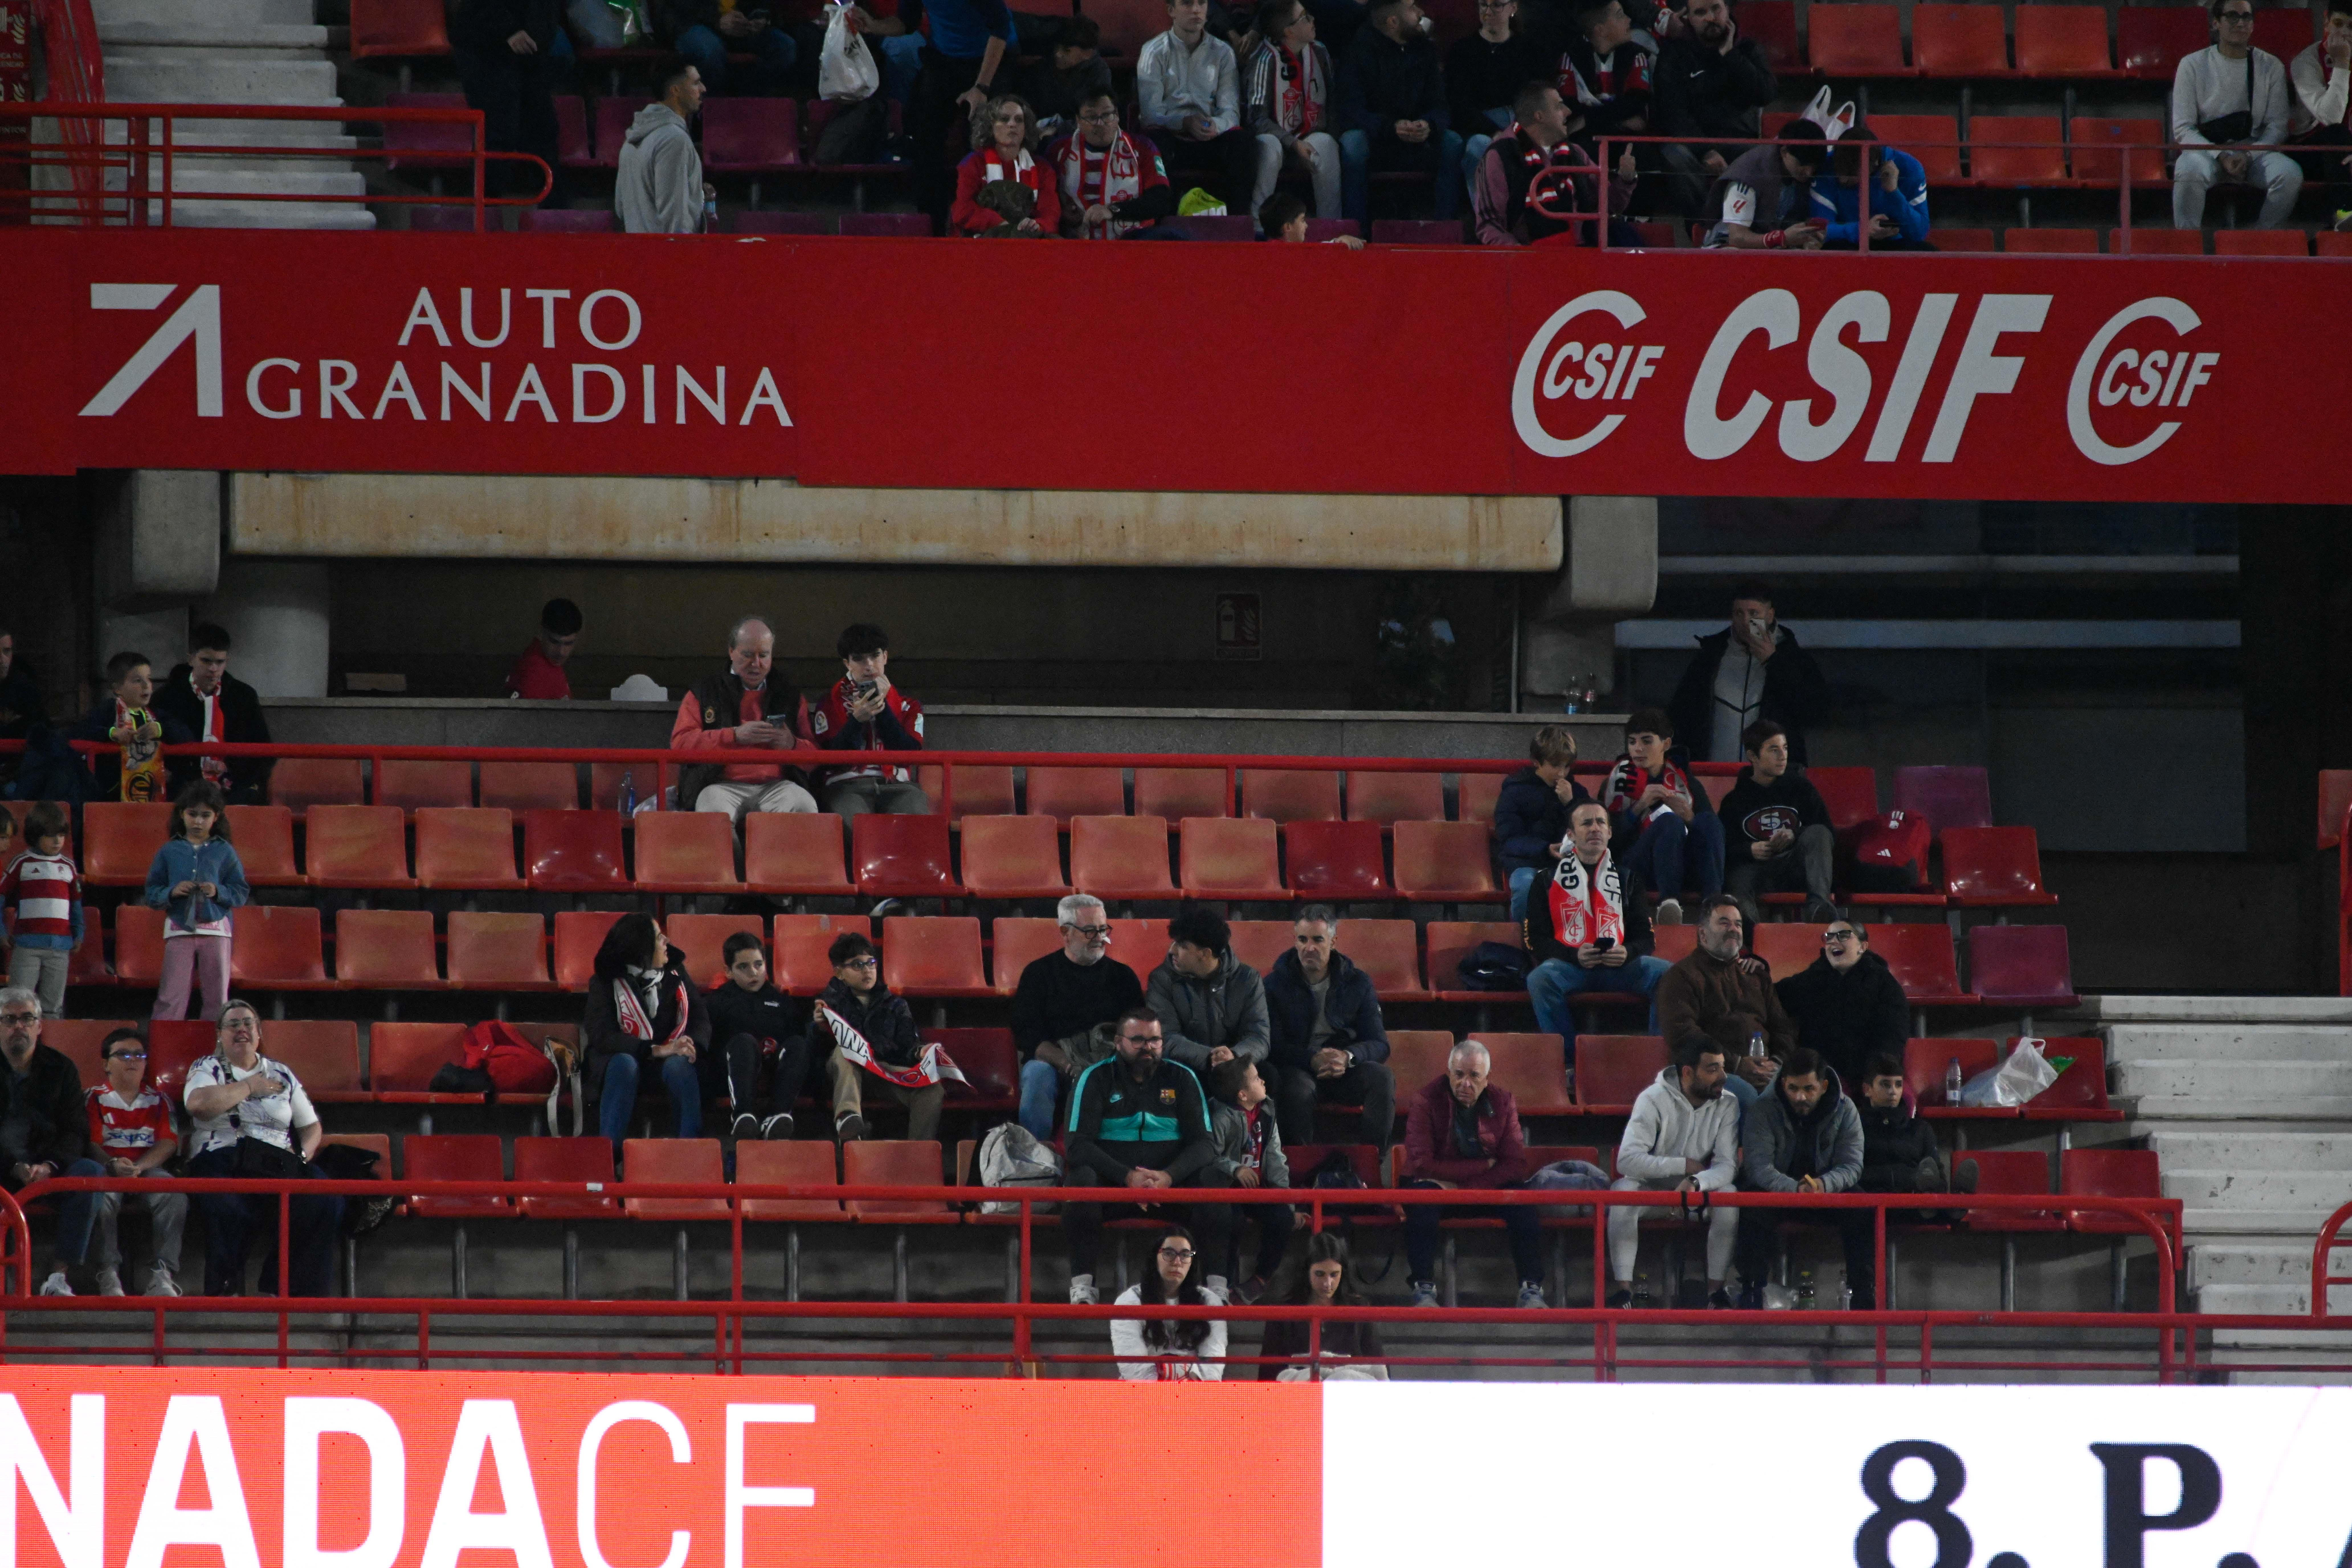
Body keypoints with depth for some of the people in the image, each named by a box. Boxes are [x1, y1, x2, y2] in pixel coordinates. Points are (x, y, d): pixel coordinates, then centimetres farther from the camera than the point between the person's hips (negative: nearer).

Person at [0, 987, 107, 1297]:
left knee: (91, 1172, -28)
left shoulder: (60, 1069, 12)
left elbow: (75, 1132, 5)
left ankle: (59, 1275, -28)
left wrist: (49, 1166, -15)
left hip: (50, 1169, 2)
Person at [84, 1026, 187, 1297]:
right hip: (107, 1170, -2)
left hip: (150, 1170, 2)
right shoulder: (94, 1099, 14)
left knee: (174, 1196, -32)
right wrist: (113, 1165, -24)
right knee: (102, 1196, -38)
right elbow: (91, 1143, -1)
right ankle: (108, 1272, -36)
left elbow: (168, 1142, 5)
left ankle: (163, 1273, -34)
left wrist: (138, 1167, -15)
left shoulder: (158, 1102, 21)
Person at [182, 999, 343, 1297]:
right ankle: (227, 1292, -26)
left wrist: (303, 1156, 2)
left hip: (280, 1162, 4)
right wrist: (249, 1087, 1)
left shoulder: (281, 1074, 25)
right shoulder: (207, 1068, 14)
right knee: (228, 1208, -40)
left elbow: (311, 1127, 25)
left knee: (325, 1204, -27)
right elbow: (199, 1104, -9)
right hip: (222, 1160, -4)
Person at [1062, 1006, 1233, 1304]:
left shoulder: (1182, 1078, 6)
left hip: (1171, 1181, 2)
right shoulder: (1096, 1079, 1)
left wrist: (1169, 1176, -22)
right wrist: (1127, 1176, -24)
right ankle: (1082, 1288, -34)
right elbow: (1078, 1144, -9)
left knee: (1215, 1180, -27)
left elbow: (1205, 1143, -1)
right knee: (1081, 1178, -34)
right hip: (1113, 1183, -2)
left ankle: (1217, 1287, -27)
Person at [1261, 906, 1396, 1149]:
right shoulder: (1275, 984, 1)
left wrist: (1348, 1057, -21)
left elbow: (1379, 1045, 1)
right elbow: (1273, 1046, -8)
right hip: (1298, 1069, -2)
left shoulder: (1357, 983, 6)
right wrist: (1312, 1060, -26)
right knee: (1298, 1087, -37)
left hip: (1346, 1070, 2)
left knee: (1382, 1076, -28)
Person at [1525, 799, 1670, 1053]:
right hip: (1570, 965, -2)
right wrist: (1575, 956, -14)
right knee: (1541, 978, -36)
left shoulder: (1626, 877, 19)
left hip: (1618, 966, 2)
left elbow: (1645, 938, 15)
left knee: (1664, 973, -27)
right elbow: (1535, 939, 5)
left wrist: (1627, 954, -11)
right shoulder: (1549, 878, 13)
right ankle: (1569, 1059, -30)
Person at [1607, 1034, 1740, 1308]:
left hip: (1699, 1192, 2)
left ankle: (1717, 1288, -21)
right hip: (1652, 1190, -2)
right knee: (1623, 1190, -33)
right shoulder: (1654, 1100, -16)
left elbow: (1728, 1166, -19)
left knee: (1729, 1195, -30)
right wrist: (1685, 1166, -26)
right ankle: (1623, 1288, -29)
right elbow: (1628, 1160, -26)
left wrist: (1695, 1183, -40)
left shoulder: (1726, 1105, -8)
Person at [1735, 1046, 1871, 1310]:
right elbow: (1759, 1167, -21)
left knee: (1862, 1212, -26)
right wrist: (1795, 1189, -41)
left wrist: (1824, 1184, -36)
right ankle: (1752, 1292, -28)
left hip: (1828, 1192, 2)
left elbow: (1852, 1166, -12)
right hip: (1775, 1191, -2)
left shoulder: (1845, 1110, -5)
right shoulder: (1763, 1110, -12)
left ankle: (1864, 1294, -20)